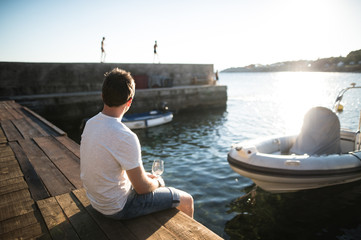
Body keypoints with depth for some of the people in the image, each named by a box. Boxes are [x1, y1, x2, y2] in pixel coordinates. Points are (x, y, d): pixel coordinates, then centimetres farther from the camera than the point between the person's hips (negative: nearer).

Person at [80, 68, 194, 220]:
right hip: (118, 208, -8)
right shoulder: (126, 137, -32)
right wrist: (158, 182, 0)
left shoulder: (90, 123, -5)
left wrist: (144, 174, 10)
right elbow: (142, 188, -22)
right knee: (187, 200, 4)